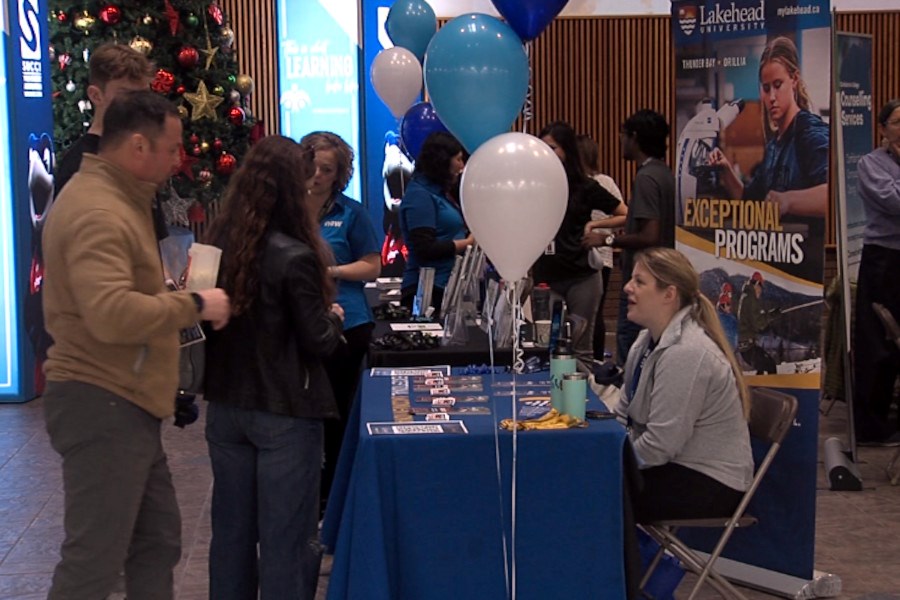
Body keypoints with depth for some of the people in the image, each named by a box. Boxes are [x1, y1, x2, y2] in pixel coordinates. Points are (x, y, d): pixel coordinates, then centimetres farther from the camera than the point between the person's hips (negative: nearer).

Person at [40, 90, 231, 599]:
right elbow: (113, 315, -32)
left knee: (158, 543, 16)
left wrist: (177, 300, 10)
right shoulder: (97, 213, -19)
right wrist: (193, 304, -20)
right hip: (101, 404, -11)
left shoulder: (117, 198, 17)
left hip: (124, 404, 11)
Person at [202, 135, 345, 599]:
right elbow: (319, 343, -13)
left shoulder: (218, 243, 0)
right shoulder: (294, 257, -18)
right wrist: (334, 318, 6)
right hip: (285, 413, -6)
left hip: (225, 407, 6)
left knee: (231, 529, 16)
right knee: (286, 538, 3)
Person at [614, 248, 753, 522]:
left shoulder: (686, 353, -23)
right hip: (679, 467, 9)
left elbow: (659, 445, -24)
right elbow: (623, 415, 12)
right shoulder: (648, 340, 8)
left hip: (710, 483, -9)